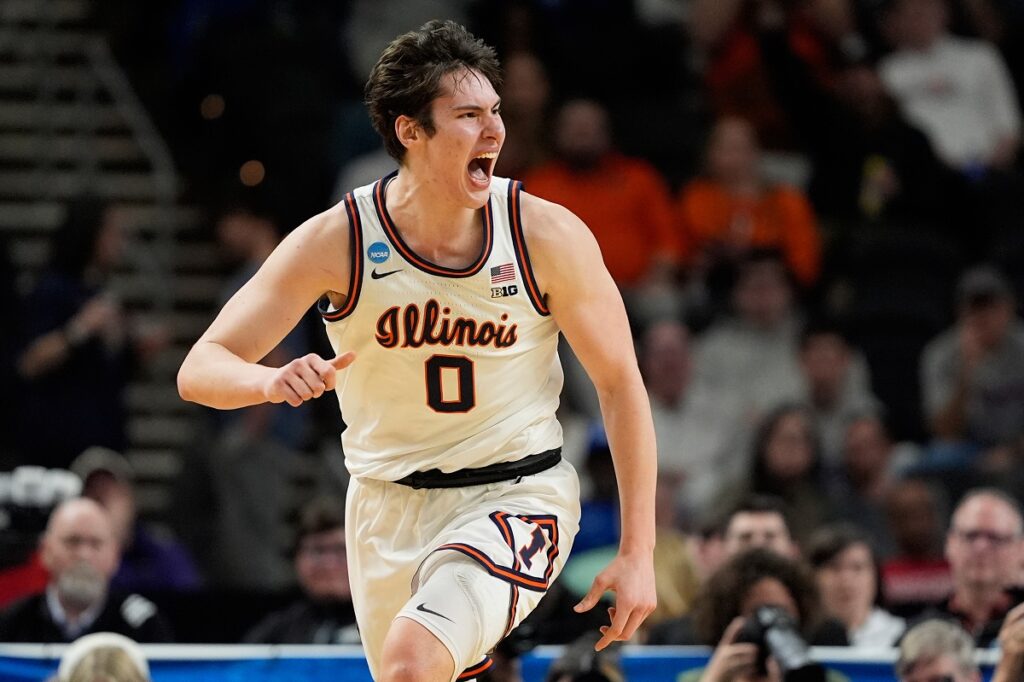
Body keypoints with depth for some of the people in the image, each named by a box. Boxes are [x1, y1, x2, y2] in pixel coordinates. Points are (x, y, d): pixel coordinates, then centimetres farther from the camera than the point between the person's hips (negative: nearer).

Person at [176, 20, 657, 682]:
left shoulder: (549, 237, -14)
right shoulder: (337, 242, -13)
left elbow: (621, 383, -3)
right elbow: (200, 370, -13)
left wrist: (637, 552, -6)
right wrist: (272, 381, -37)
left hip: (514, 498, -3)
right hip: (389, 503, 3)